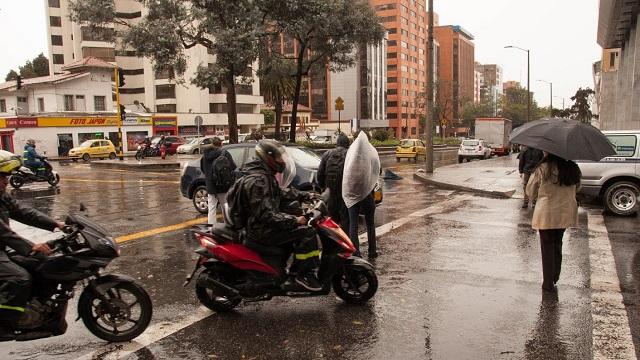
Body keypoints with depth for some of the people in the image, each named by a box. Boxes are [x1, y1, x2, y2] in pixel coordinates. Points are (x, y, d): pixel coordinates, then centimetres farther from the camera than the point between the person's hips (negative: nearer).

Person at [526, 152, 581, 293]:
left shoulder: (542, 170, -17)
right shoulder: (572, 169, -2)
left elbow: (530, 192, -5)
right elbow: (577, 188, 13)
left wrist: (536, 197, 14)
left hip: (547, 214, -5)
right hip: (566, 213, 5)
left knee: (547, 247, 6)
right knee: (557, 244, 21)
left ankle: (548, 282, 11)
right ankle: (555, 277, 33)